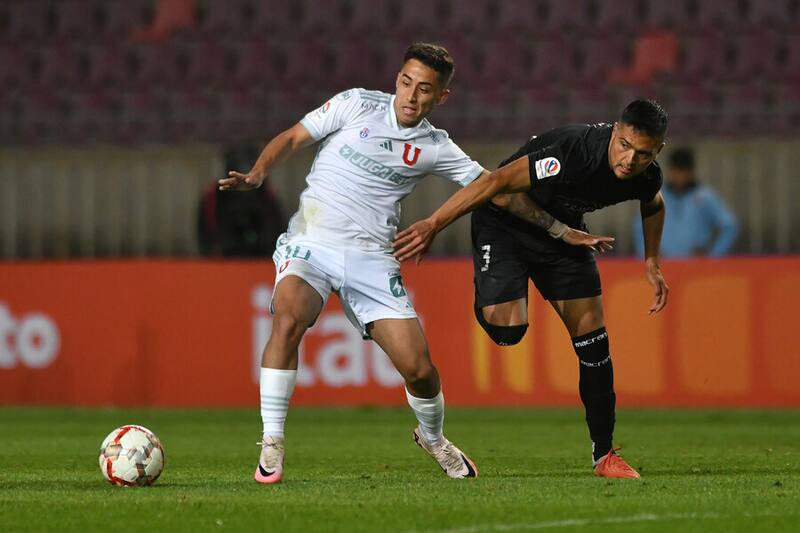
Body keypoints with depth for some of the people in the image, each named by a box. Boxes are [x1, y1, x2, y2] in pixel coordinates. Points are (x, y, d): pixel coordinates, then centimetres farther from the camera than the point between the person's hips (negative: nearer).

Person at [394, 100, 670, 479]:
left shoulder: (646, 177, -15)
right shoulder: (574, 152, -37)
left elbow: (653, 205, 14)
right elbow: (497, 182, -33)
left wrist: (651, 264, 14)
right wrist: (434, 224, -33)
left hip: (560, 231, 6)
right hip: (504, 224, -6)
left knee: (593, 341, 0)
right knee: (506, 328, -25)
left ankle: (604, 454, 10)